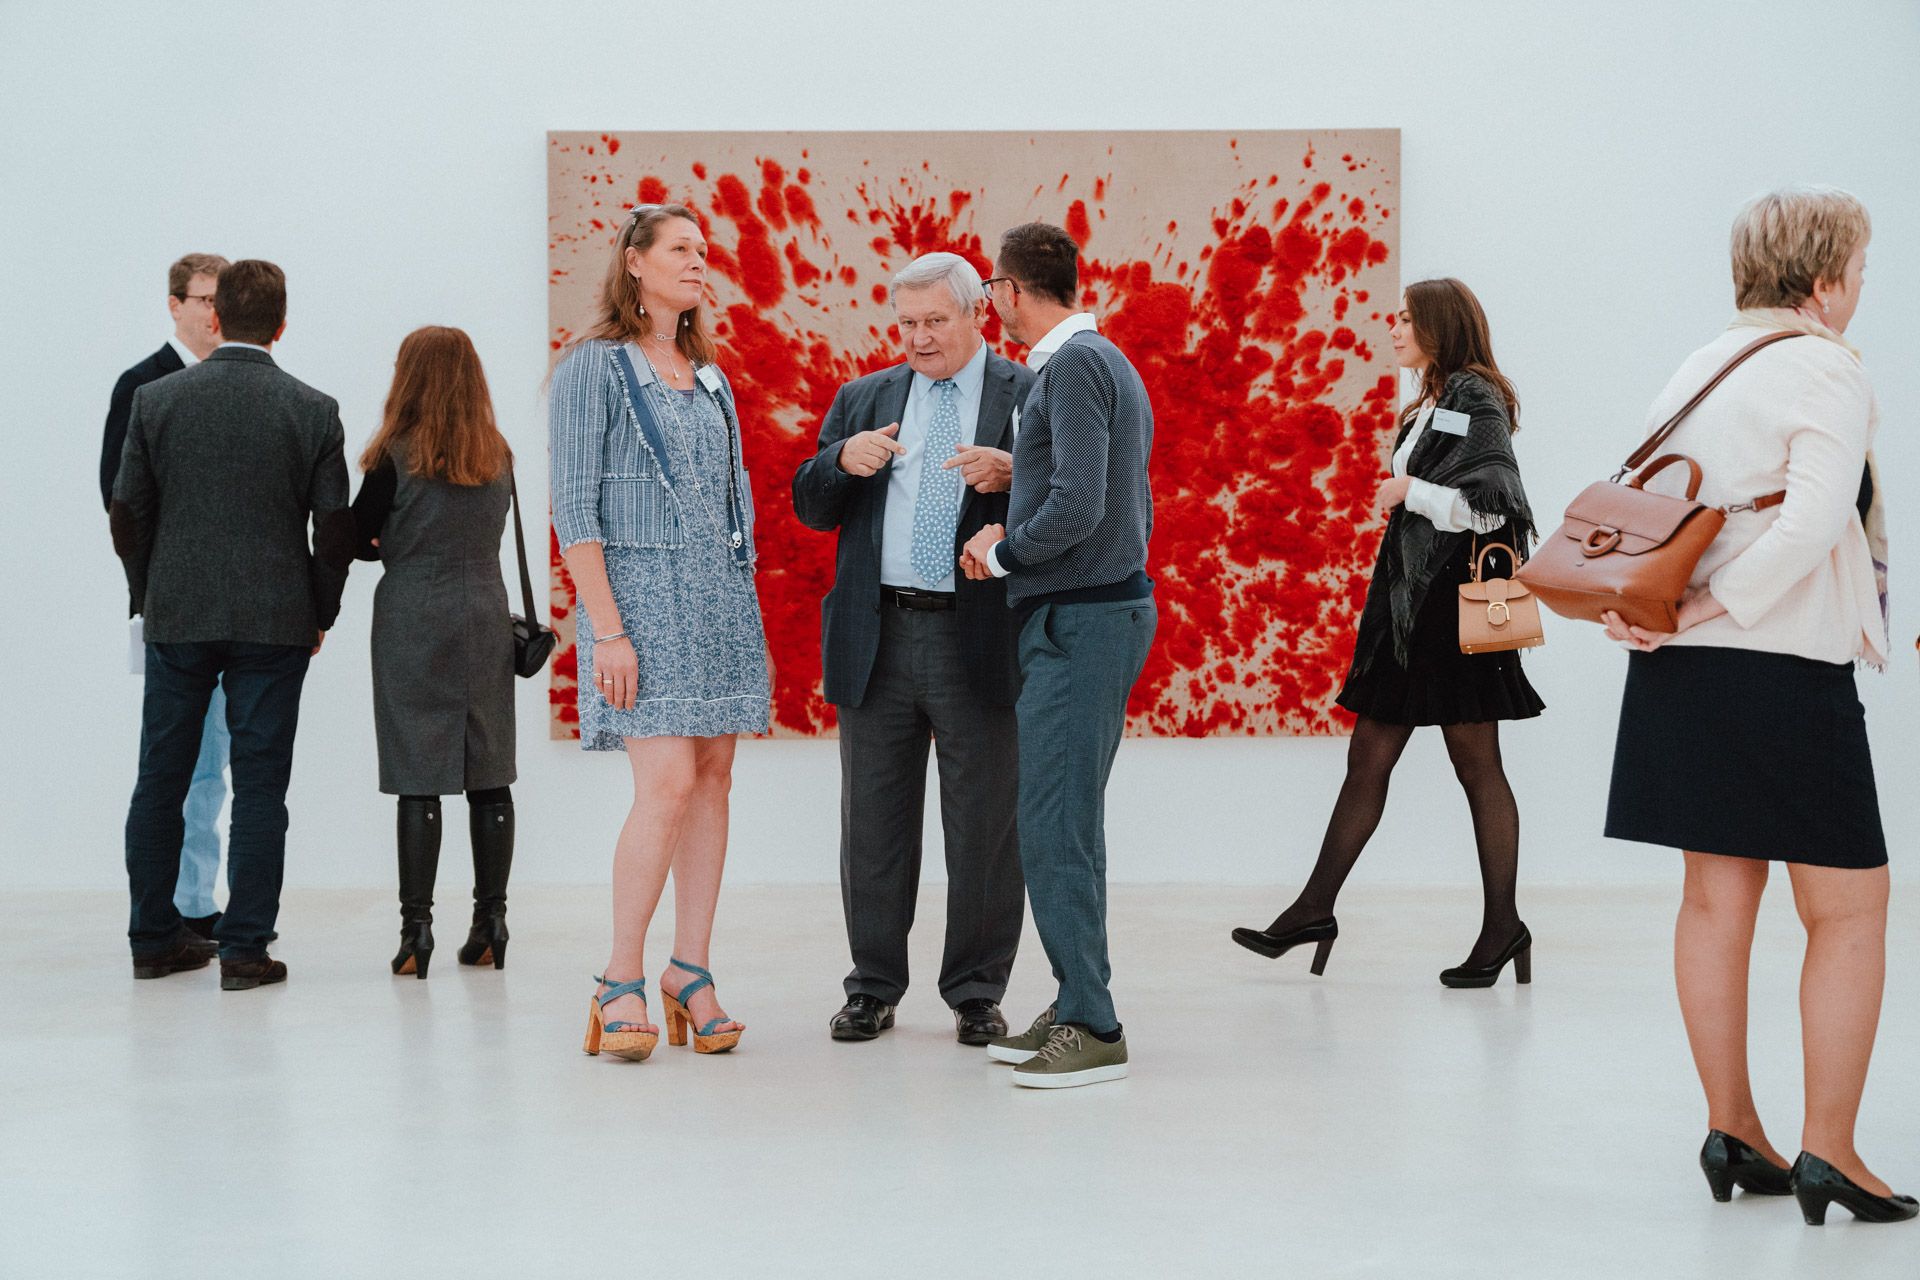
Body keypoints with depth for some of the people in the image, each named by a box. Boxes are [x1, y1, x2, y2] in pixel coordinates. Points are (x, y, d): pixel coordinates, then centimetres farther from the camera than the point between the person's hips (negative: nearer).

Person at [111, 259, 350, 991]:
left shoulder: (156, 400, -1)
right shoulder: (313, 410, -5)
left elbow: (128, 515, 1)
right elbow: (333, 527, -4)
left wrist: (150, 600, 15)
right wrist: (319, 615, 9)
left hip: (176, 619, 2)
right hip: (275, 622, -1)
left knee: (160, 780, 12)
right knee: (260, 785, 3)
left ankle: (154, 939, 19)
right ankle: (245, 949, 2)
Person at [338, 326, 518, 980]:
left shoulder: (397, 456, -9)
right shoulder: (498, 457, 5)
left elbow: (354, 540, -4)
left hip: (414, 625, -4)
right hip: (485, 620, 4)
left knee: (419, 778, -2)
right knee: (488, 777, 6)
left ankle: (417, 928, -2)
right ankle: (490, 923, 10)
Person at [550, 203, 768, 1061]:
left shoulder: (709, 378, 16)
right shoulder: (595, 366, -4)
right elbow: (573, 506, -10)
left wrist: (743, 601, 13)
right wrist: (607, 628, -16)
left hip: (722, 595, 7)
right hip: (641, 591, -7)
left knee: (713, 779, 4)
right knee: (667, 784, -14)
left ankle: (690, 972, 11)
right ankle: (621, 982, -4)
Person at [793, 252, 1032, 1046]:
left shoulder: (1029, 396, 3)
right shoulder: (862, 399, 14)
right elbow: (811, 509, 10)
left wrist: (1013, 475, -24)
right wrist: (843, 460, -10)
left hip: (980, 638, -3)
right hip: (879, 637, 3)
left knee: (984, 826, 3)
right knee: (874, 823, 9)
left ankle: (976, 994, 15)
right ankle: (873, 989, 20)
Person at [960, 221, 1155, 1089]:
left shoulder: (1074, 366, -13)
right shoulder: (1111, 365, 18)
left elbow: (1078, 506, -23)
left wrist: (1001, 551, -7)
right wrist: (1014, 535, 17)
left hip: (1079, 620, -10)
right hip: (1109, 605, 10)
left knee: (1054, 828, -8)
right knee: (1064, 823, 13)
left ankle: (1093, 1028, -5)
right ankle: (1077, 1009, 18)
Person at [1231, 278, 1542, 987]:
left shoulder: (1476, 400, -10)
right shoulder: (1432, 405, 18)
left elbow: (1493, 503, -19)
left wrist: (1411, 492, -14)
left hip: (1455, 604, -9)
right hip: (1409, 603, 9)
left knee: (1477, 768, -2)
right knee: (1367, 759, 8)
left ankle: (1502, 925, 5)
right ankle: (1315, 909, 11)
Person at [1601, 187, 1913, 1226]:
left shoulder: (1696, 369, 13)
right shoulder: (1826, 372, -9)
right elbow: (1814, 518, -21)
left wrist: (1661, 616, 1)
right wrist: (1705, 611, -17)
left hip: (1687, 673, 8)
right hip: (1790, 671, -8)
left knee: (1717, 898, 11)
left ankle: (1732, 1130, 17)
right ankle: (1829, 1150, 0)